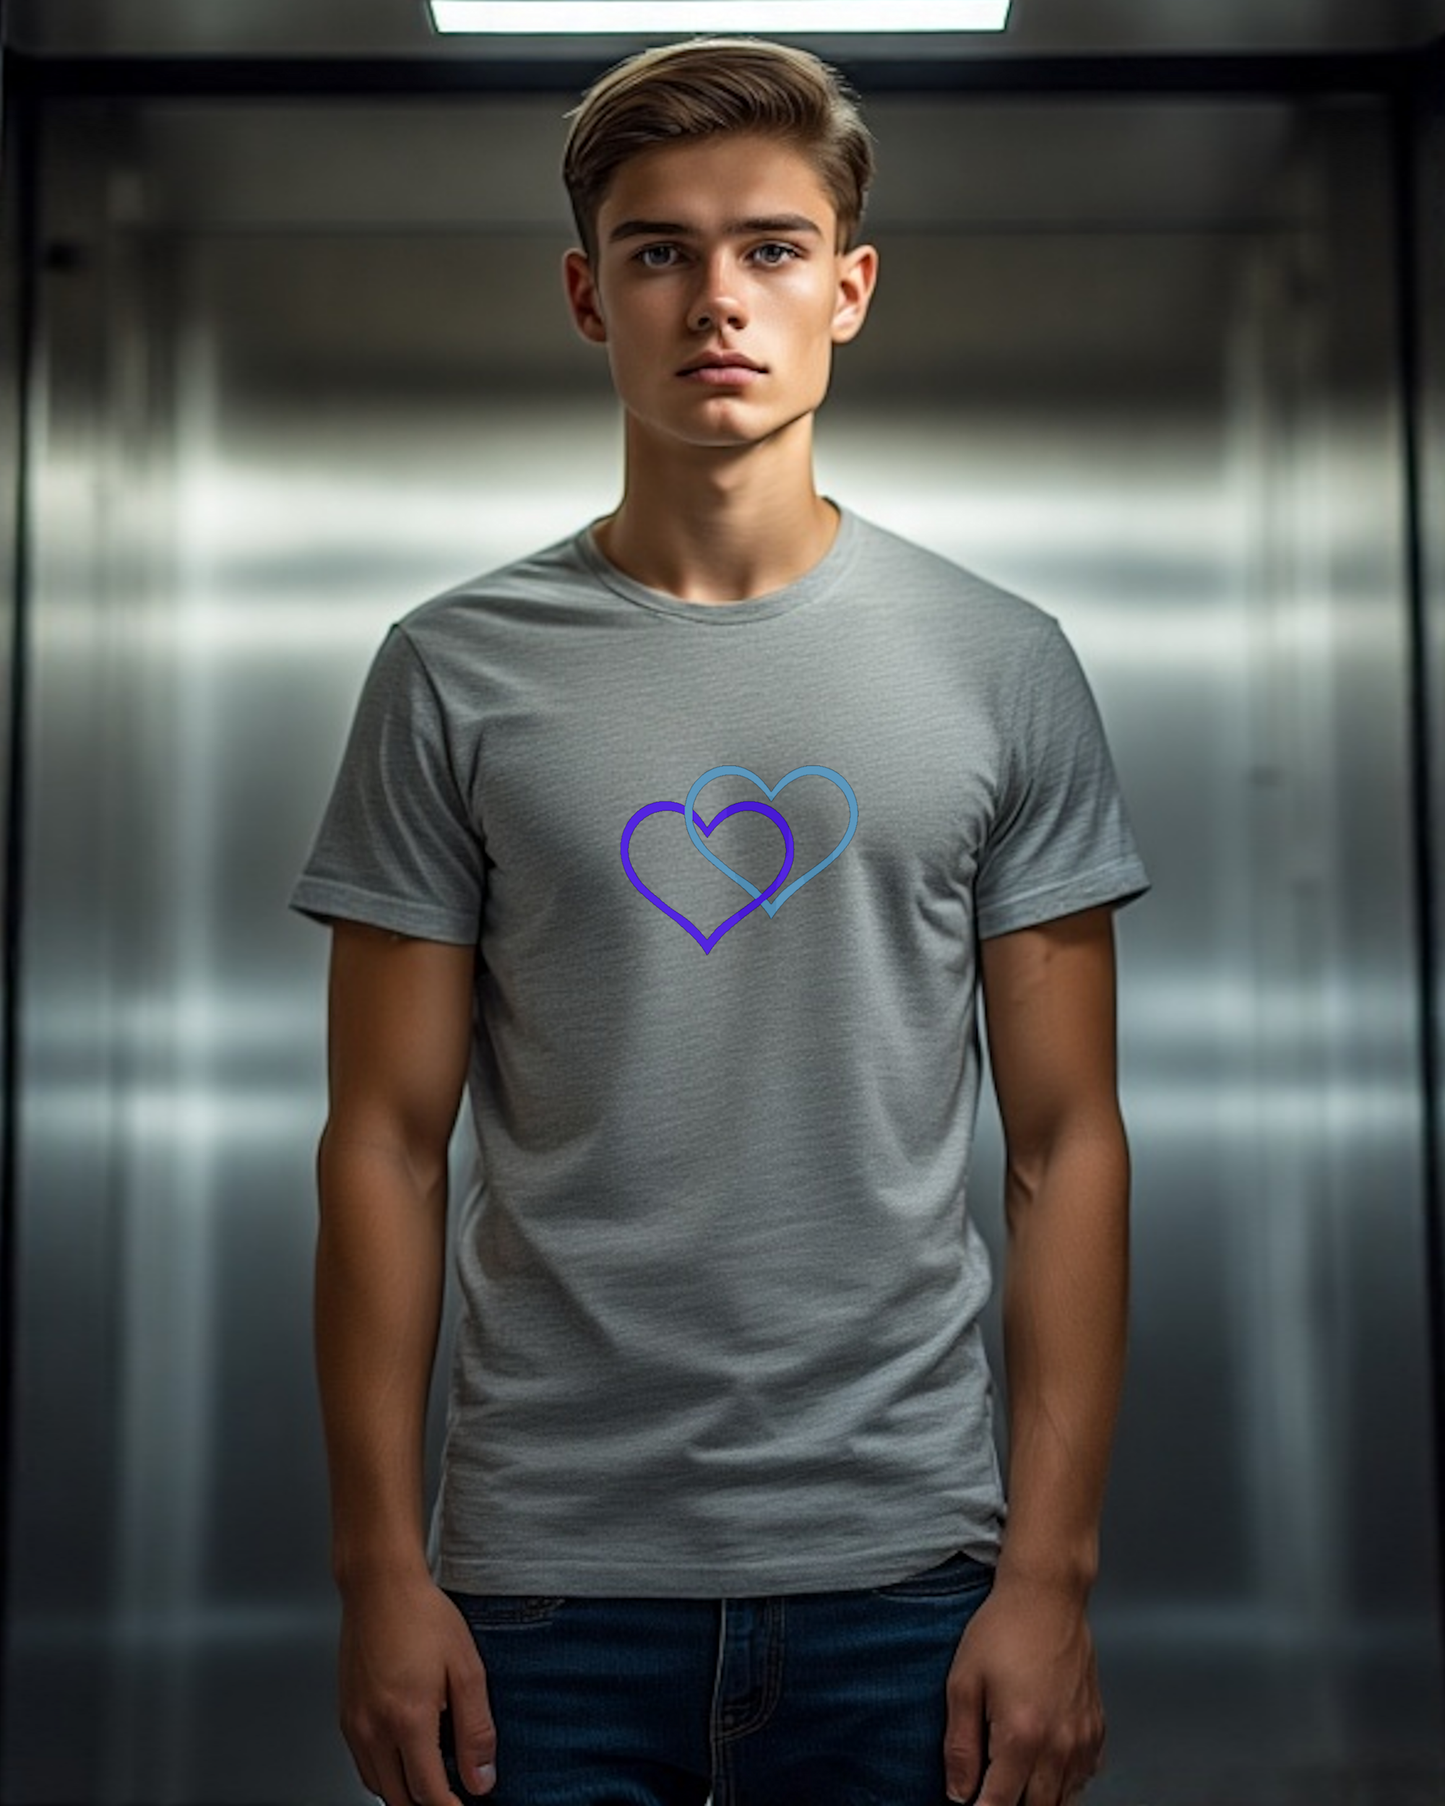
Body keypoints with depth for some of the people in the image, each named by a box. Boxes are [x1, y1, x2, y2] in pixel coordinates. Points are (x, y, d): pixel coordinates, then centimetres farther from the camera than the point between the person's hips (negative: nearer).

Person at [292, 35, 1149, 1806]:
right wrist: (381, 1566, -3)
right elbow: (388, 1144, 1)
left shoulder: (1001, 667, 3)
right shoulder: (456, 672, 1)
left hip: (899, 1571, 1)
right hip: (546, 1576, 0)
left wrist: (1050, 1570, -4)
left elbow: (1064, 1145, 1)